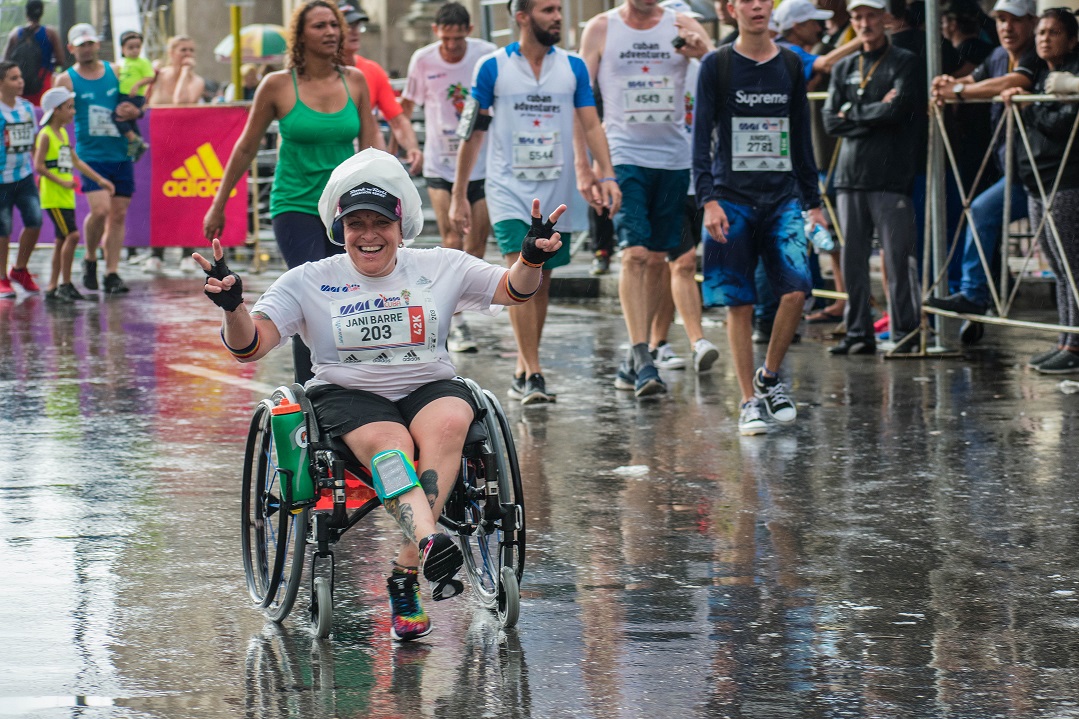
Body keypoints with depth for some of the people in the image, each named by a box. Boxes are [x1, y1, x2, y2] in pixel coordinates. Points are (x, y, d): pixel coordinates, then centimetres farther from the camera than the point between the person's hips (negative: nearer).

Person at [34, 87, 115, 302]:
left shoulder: (63, 133, 14)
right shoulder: (46, 135, -11)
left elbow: (76, 162, 20)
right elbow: (39, 166, -17)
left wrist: (100, 180, 17)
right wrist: (62, 182, -18)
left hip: (66, 196, 9)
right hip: (53, 196, -9)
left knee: (62, 240, 9)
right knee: (72, 235, -15)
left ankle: (52, 288, 13)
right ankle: (65, 284, -8)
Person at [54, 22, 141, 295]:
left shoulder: (115, 72, 9)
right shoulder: (66, 80, 0)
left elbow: (134, 105, 18)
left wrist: (133, 112, -5)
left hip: (121, 154, 4)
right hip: (91, 156, -4)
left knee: (119, 214, 3)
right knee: (100, 209, -18)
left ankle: (112, 273, 9)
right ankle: (90, 260, 6)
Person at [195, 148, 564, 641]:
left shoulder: (438, 268, 11)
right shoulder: (309, 282, 5)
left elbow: (513, 290, 10)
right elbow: (250, 346, -1)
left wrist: (532, 258, -12)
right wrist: (232, 305, -22)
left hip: (430, 387, 1)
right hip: (348, 395, -1)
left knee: (449, 421, -34)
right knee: (389, 444, -36)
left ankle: (405, 573, -39)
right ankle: (428, 540, -60)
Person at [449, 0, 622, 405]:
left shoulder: (573, 67, 5)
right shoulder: (493, 67, -2)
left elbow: (591, 125, 5)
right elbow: (474, 132, 3)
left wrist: (606, 175, -10)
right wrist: (459, 196, 3)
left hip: (556, 190, 3)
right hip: (509, 189, -3)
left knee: (541, 283, 9)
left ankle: (522, 372, 21)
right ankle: (532, 376, -21)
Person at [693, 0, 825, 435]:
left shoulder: (790, 65, 10)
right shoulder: (716, 66, 1)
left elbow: (801, 138, 16)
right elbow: (702, 137, -2)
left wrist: (813, 201, 12)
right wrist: (708, 199, -12)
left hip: (783, 195, 2)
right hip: (732, 198, -2)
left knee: (796, 289, -13)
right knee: (739, 303, -2)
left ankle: (769, 377, 8)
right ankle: (749, 402, 5)